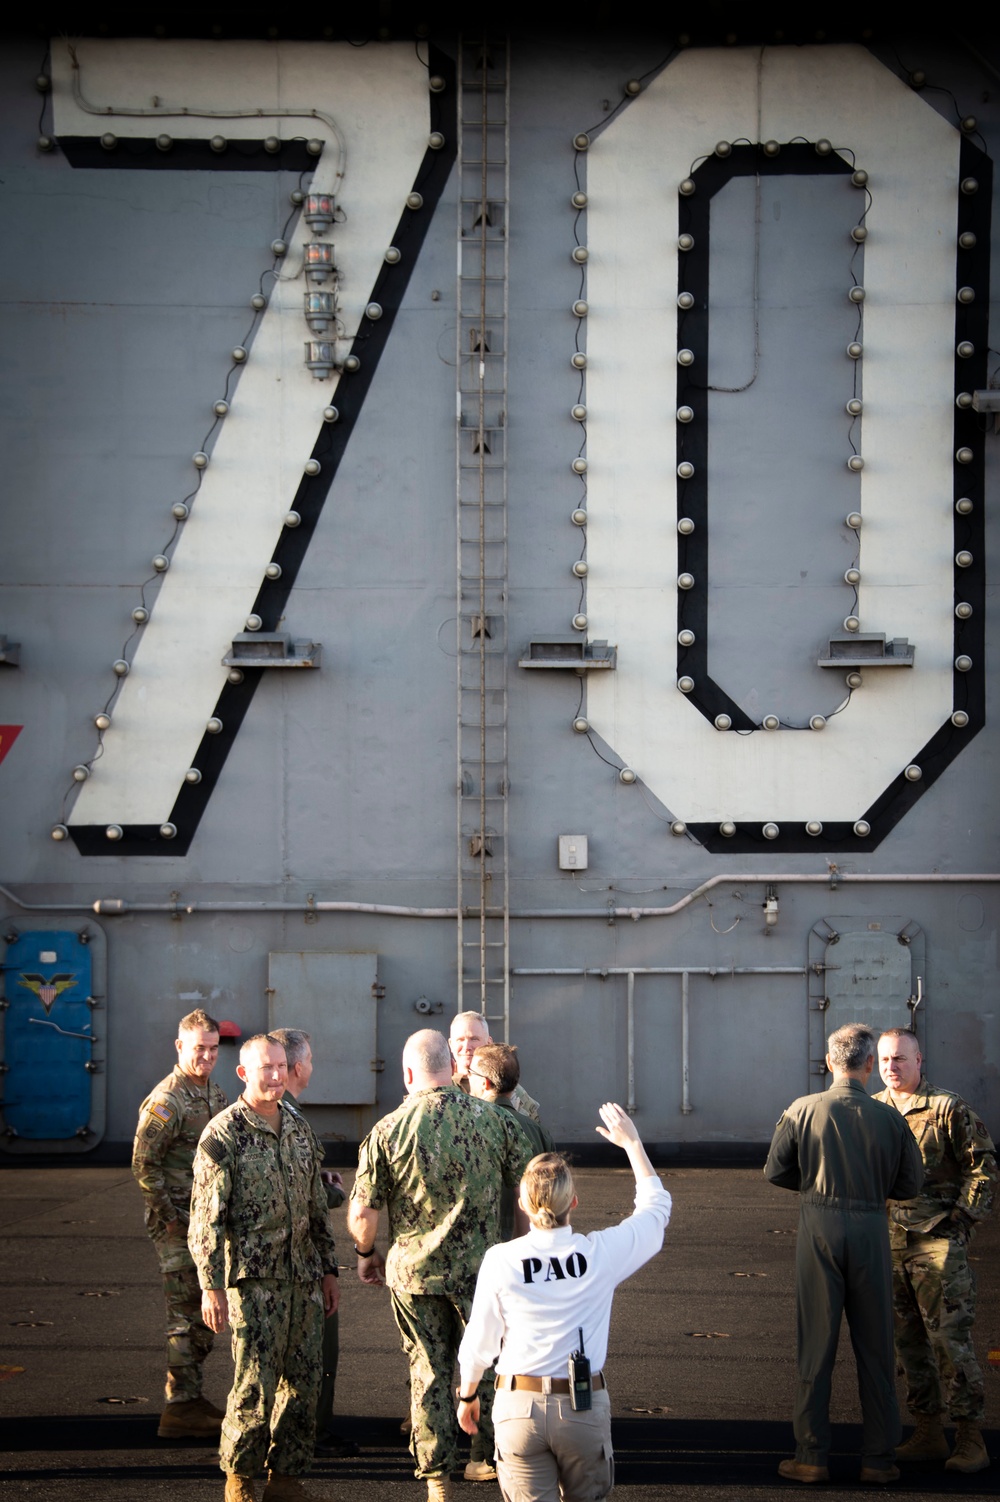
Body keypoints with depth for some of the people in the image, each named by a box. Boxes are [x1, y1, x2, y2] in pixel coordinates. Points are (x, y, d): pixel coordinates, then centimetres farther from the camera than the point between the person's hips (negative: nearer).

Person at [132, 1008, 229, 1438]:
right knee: (186, 1317, -7)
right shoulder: (166, 1101, -14)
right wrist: (169, 1218, -16)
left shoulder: (216, 1095, 12)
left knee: (202, 1316, 13)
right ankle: (180, 1408, -3)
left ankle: (192, 1399, 21)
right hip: (179, 1226, -8)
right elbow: (143, 1165, -17)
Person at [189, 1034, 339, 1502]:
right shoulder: (223, 1134, -8)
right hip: (253, 1278, -6)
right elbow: (207, 1218, -9)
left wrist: (328, 1269, 17)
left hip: (303, 1276, 6)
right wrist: (211, 1285, -14)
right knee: (256, 1383, -6)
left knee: (304, 1382, 7)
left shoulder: (298, 1129, 12)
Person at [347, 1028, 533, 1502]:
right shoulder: (492, 1120, -5)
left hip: (413, 1272, 0)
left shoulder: (386, 1131, -8)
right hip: (480, 1268, 0)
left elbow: (362, 1213, -6)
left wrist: (366, 1255, 14)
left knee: (428, 1372, 9)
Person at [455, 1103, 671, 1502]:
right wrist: (632, 1143, 21)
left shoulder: (500, 1260, -10)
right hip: (585, 1407, 1)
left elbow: (479, 1342, 0)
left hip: (520, 1408, -1)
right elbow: (655, 1205, 11)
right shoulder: (601, 1253, -9)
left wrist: (467, 1395, 18)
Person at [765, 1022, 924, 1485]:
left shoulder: (803, 1110, -5)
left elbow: (776, 1170, 0)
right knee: (874, 1345, 9)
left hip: (819, 1226, -1)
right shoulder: (888, 1118, -4)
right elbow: (910, 1183, 2)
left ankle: (812, 1455, 8)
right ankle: (878, 1458, 14)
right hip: (870, 1229, 1)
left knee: (816, 1343, 6)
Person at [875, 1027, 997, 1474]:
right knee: (909, 1341, 9)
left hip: (937, 1241, -6)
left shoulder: (948, 1109, -6)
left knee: (950, 1337, -8)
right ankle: (929, 1434, 18)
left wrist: (963, 1220, -9)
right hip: (888, 1243, 6)